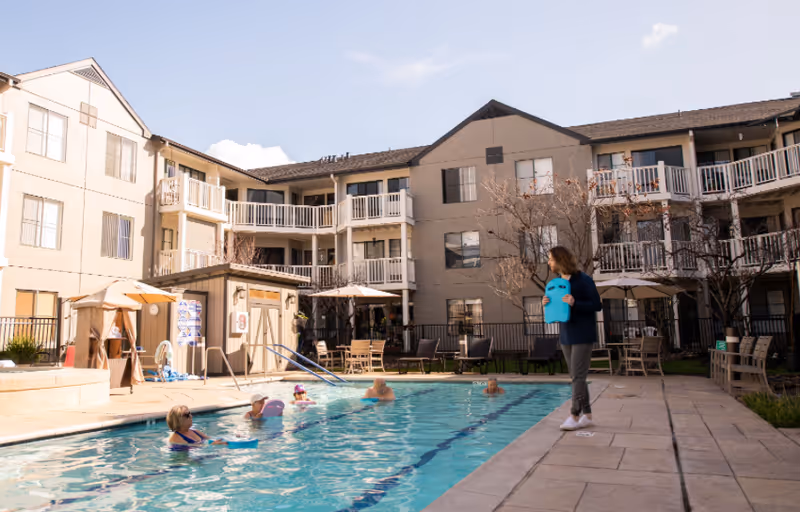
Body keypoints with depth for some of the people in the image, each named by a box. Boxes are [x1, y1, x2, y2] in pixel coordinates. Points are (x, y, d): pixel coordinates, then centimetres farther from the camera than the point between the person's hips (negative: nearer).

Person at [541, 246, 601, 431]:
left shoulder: (584, 280, -11)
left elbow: (597, 305, -13)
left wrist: (575, 303, -26)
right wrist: (547, 304, -4)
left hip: (583, 335, -7)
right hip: (566, 335, 8)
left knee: (578, 376, -7)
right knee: (576, 377, 10)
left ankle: (574, 416, -1)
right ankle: (587, 415, 17)